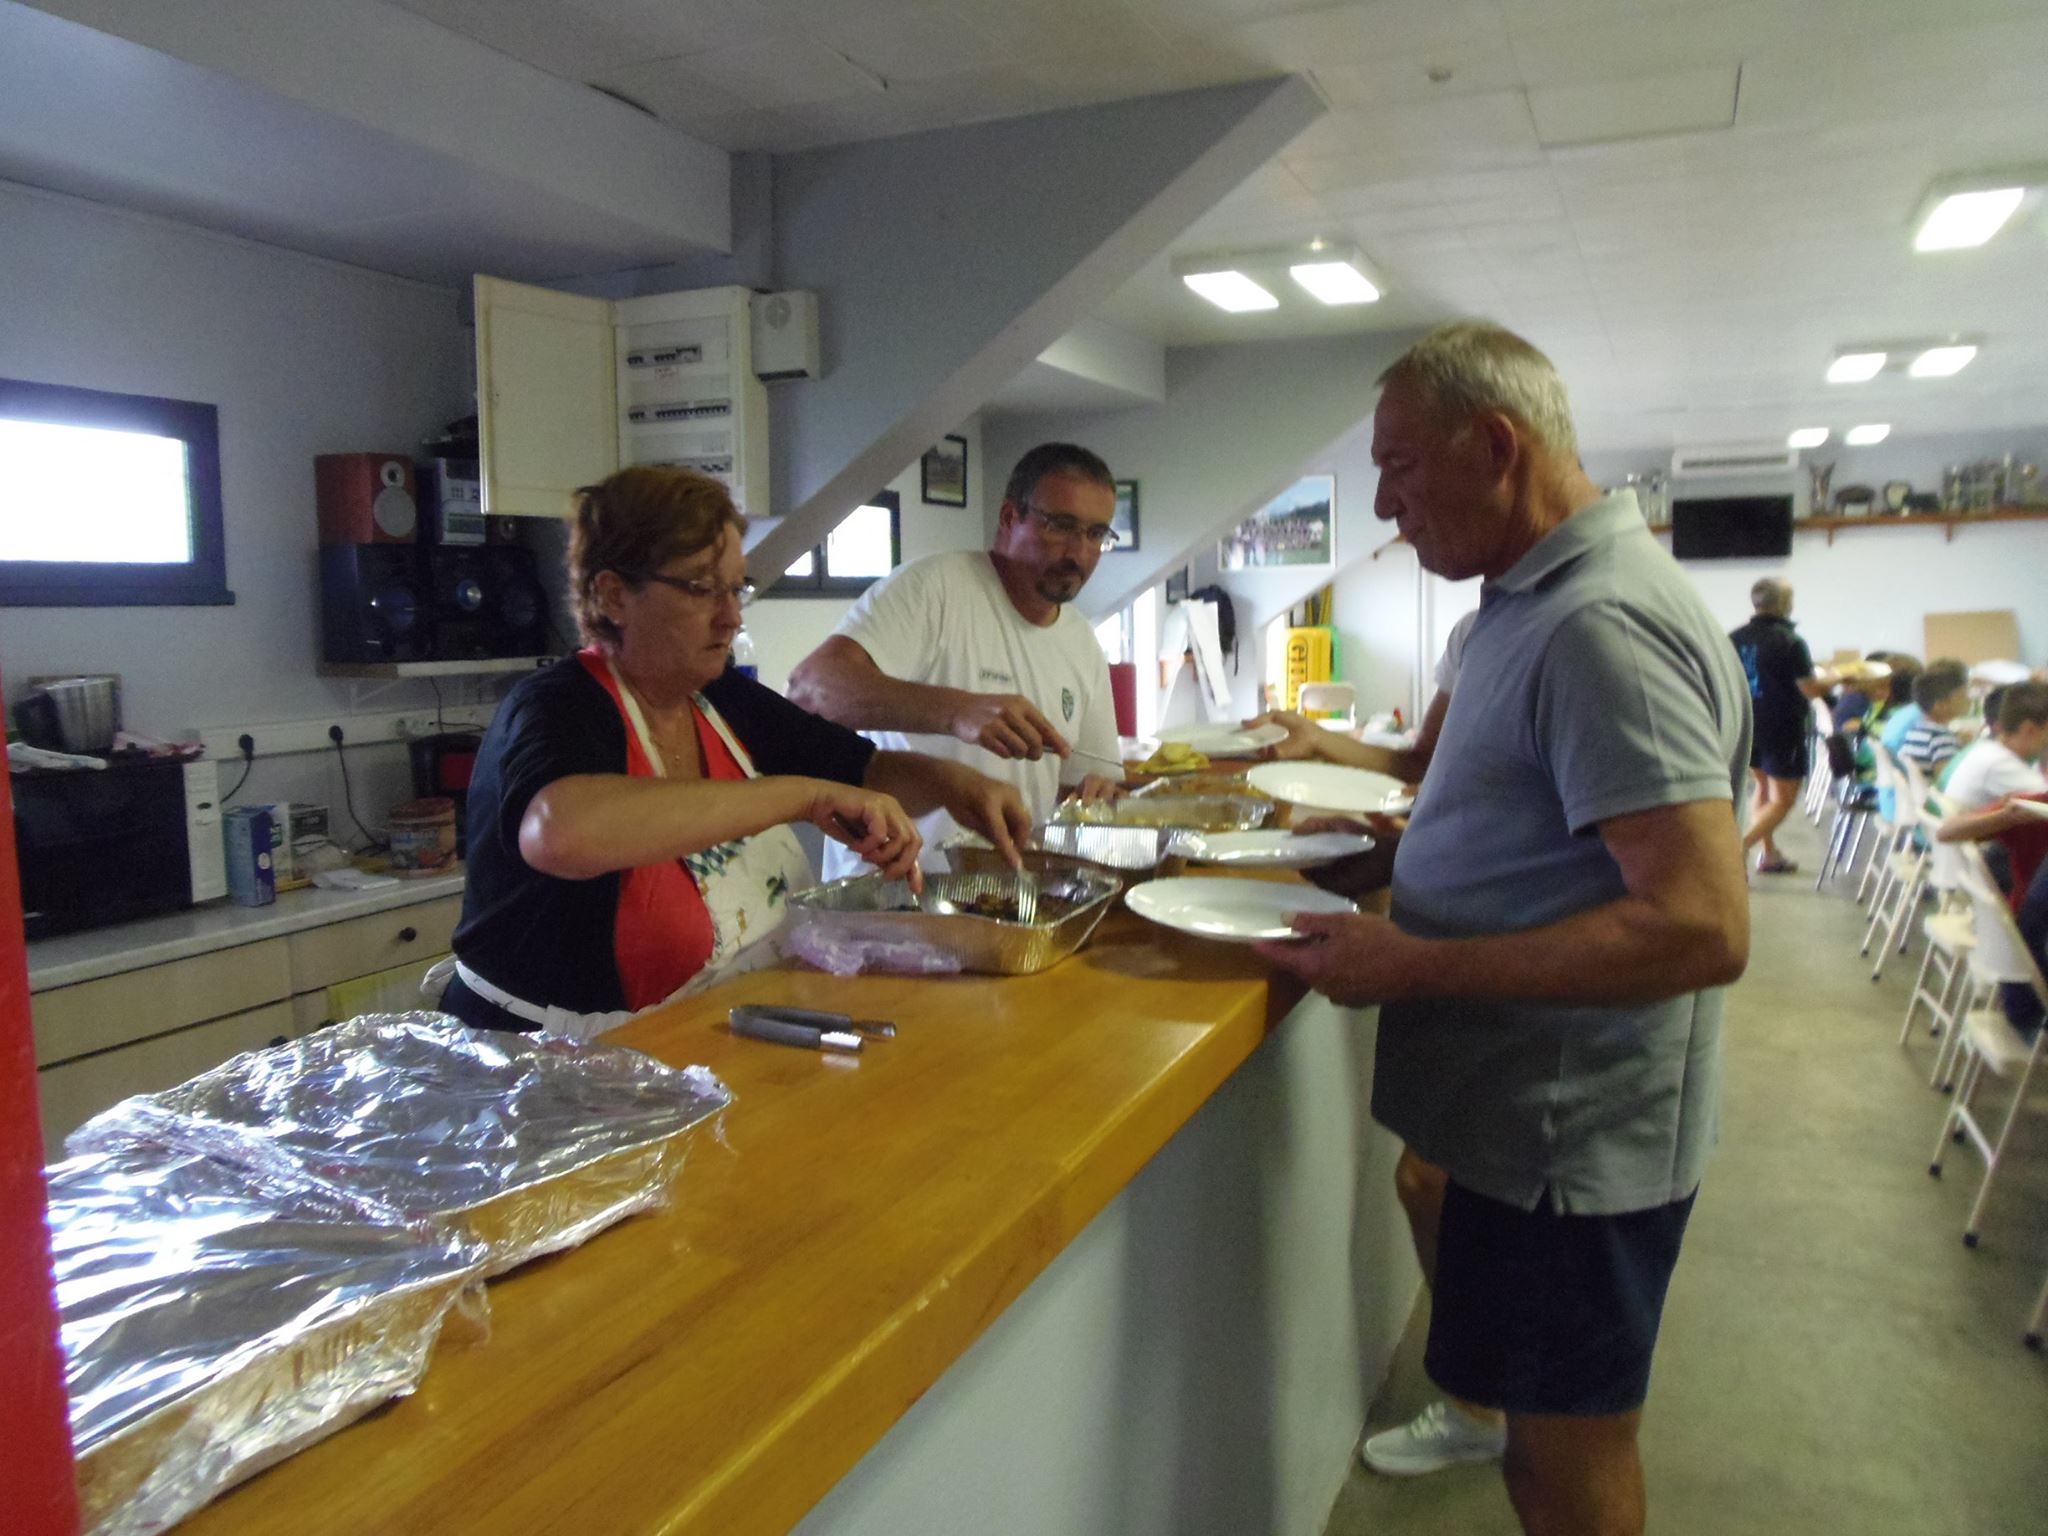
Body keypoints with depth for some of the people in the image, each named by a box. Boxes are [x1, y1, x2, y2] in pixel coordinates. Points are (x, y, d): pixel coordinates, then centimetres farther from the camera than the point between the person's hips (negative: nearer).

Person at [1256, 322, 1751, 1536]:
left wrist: (1413, 966, -26)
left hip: (1574, 1135, -9)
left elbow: (1702, 925, -30)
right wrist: (1388, 849, 10)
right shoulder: (1540, 599, 8)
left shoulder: (1602, 626, -24)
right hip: (1531, 1113, 9)